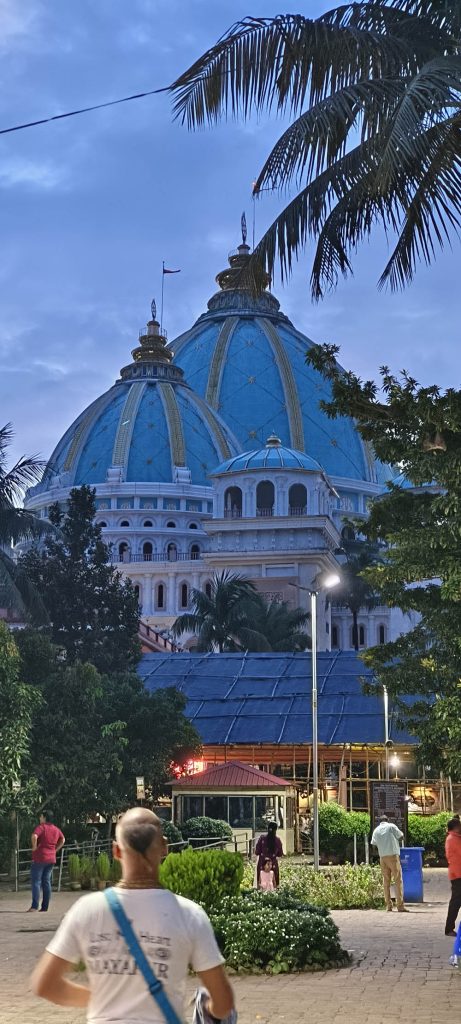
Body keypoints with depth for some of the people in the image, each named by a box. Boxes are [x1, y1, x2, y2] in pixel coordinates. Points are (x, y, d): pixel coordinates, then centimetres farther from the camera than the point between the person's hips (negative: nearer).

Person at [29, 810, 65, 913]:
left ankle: (34, 905, -14)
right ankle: (45, 907, 7)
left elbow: (34, 836, -30)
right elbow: (62, 840, 23)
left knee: (36, 881, -5)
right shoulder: (56, 829, 10)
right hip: (51, 858, 7)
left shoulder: (41, 827, -12)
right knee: (46, 882, 8)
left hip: (39, 858, -7)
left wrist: (34, 847, -15)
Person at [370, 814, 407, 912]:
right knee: (398, 880, -3)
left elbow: (374, 844, 11)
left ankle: (388, 905, 7)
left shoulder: (376, 830, 9)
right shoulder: (391, 826, -2)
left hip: (383, 857, 4)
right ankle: (400, 905, -9)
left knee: (386, 881, 10)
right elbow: (401, 836, 1)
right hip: (393, 855, -4)